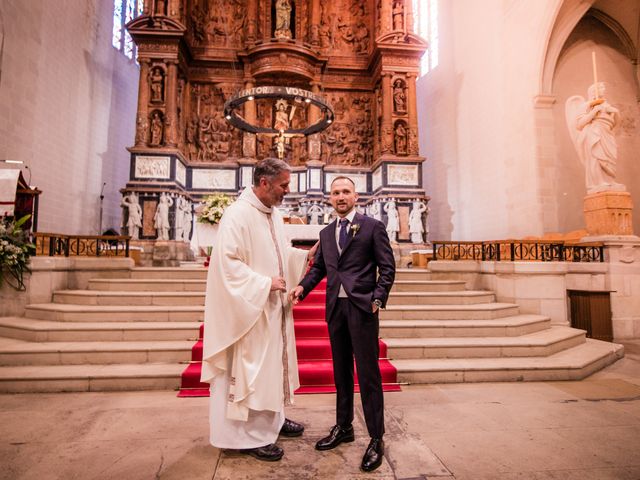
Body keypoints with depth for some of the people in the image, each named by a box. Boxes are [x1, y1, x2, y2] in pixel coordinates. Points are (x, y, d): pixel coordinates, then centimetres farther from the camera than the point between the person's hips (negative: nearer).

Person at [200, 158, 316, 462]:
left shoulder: (274, 214, 9)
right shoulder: (237, 215, -19)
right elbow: (227, 262, -23)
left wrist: (306, 255, 4)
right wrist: (265, 283, -23)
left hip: (274, 306, 9)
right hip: (251, 308, -9)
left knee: (273, 361, 20)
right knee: (252, 367, 2)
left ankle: (273, 419, 38)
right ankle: (251, 435, 19)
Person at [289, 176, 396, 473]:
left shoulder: (372, 226, -1)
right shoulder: (326, 233, 15)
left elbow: (387, 267, -3)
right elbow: (319, 267, 15)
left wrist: (378, 298, -14)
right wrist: (303, 286, -2)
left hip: (361, 307, -5)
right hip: (335, 308, 5)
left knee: (368, 373, 0)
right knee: (341, 371, 16)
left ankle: (376, 439, 14)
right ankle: (343, 427, 31)